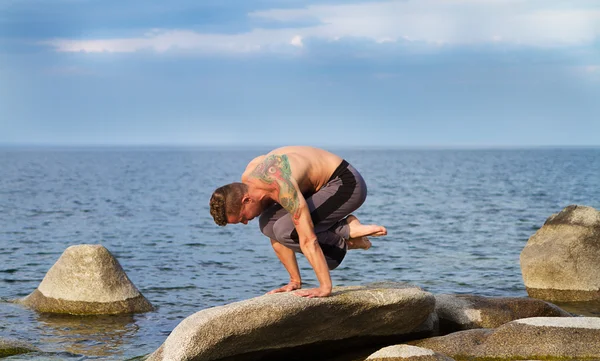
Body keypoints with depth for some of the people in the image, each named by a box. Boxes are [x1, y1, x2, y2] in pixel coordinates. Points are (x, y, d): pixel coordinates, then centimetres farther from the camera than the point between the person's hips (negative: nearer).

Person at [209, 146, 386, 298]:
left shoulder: (282, 188, -34)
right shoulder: (247, 179, -5)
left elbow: (308, 241, -35)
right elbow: (274, 236, 3)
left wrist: (325, 288, -34)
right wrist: (295, 282, 3)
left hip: (347, 184, -9)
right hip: (323, 184, 10)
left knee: (285, 230, -24)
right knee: (269, 224, -2)